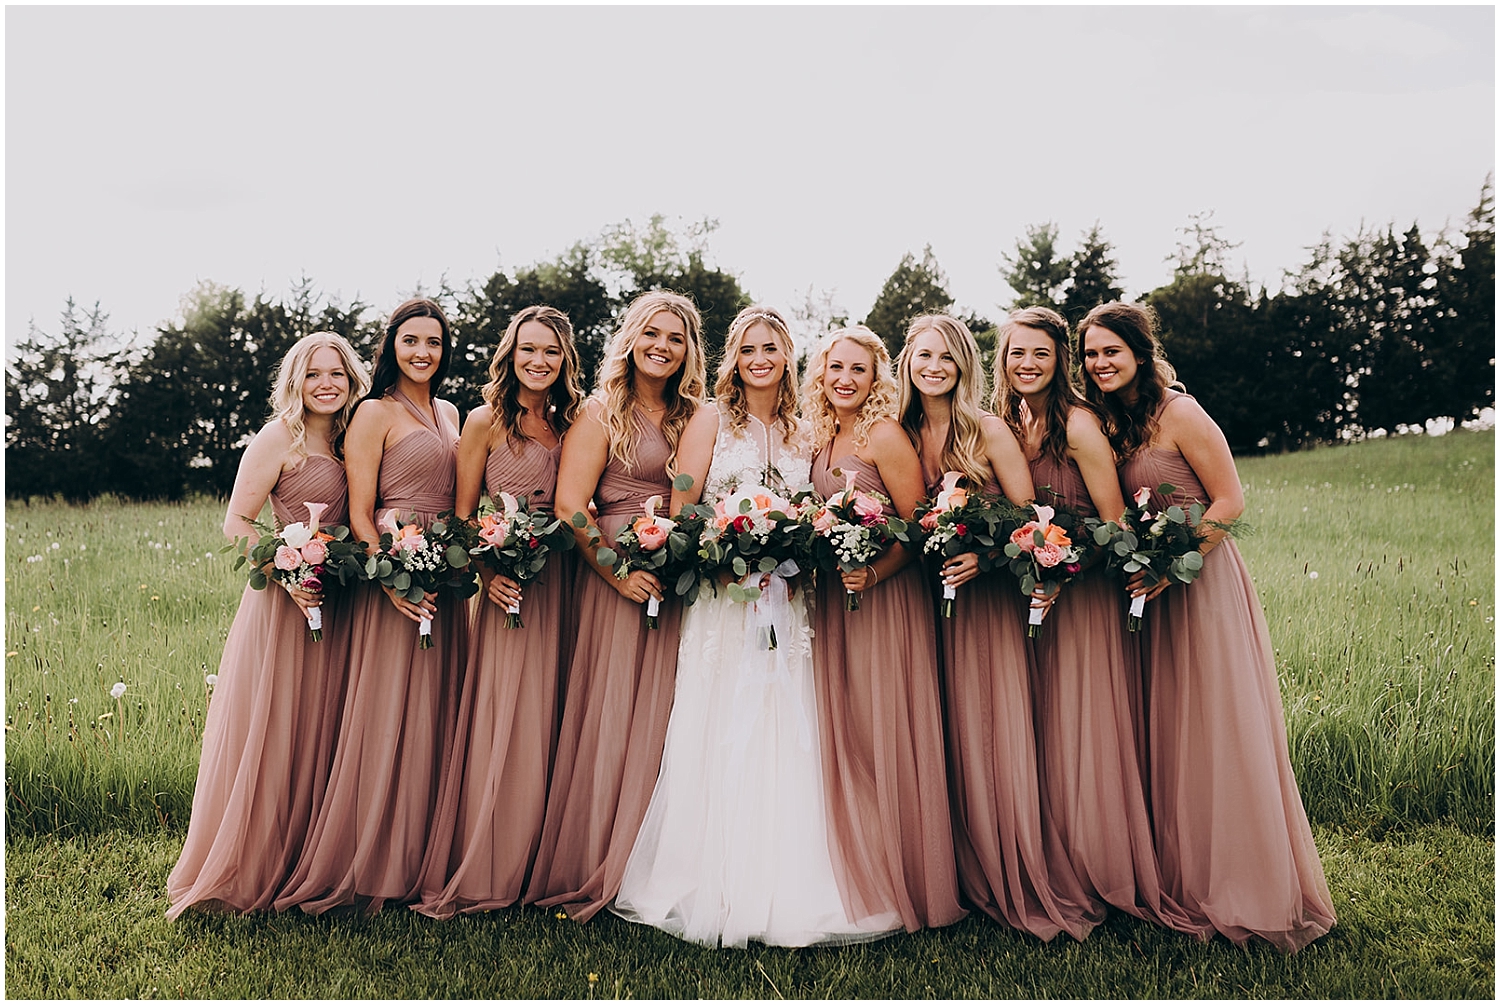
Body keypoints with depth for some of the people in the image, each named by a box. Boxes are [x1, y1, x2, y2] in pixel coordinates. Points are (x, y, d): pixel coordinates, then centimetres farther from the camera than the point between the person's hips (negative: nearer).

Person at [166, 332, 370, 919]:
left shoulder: (350, 440, 11)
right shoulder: (280, 438, -8)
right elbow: (236, 524, -10)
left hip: (338, 604, 6)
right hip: (287, 600, -6)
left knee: (319, 733, 12)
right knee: (270, 733, 0)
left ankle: (308, 866, 25)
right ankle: (247, 871, 14)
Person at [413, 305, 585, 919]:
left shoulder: (572, 423, 11)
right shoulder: (486, 421, 0)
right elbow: (462, 512, -1)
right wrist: (486, 572, -15)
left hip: (562, 583, 4)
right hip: (508, 582, -4)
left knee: (544, 723, 8)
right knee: (501, 723, -2)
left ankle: (539, 868, 20)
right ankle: (481, 875, 11)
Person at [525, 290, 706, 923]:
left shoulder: (692, 416, 16)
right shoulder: (604, 412, 1)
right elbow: (569, 503, -9)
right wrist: (618, 572, -15)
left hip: (677, 586, 5)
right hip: (617, 576, -5)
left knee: (661, 719, 7)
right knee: (610, 716, -1)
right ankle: (593, 871, 13)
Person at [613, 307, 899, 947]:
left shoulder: (800, 432, 14)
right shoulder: (712, 419, 4)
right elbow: (680, 507, -3)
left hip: (783, 601, 3)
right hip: (721, 595, -3)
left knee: (780, 740, 2)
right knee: (719, 739, -4)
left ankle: (777, 892, 11)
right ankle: (710, 891, 6)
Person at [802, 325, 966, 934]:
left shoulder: (884, 435, -10)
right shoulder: (824, 437, 11)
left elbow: (919, 525, -12)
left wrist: (874, 574, -23)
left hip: (884, 596, -7)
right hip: (832, 597, 7)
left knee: (882, 732, -1)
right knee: (841, 731, 10)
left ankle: (902, 882, 14)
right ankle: (858, 874, 24)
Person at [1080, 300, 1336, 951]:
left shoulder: (1178, 414, -11)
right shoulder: (1111, 425, 9)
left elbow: (1230, 502, -12)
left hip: (1201, 582, -7)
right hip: (1151, 586, 7)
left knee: (1217, 732, -2)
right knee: (1164, 733, 9)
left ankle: (1248, 894, 11)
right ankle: (1184, 881, 21)